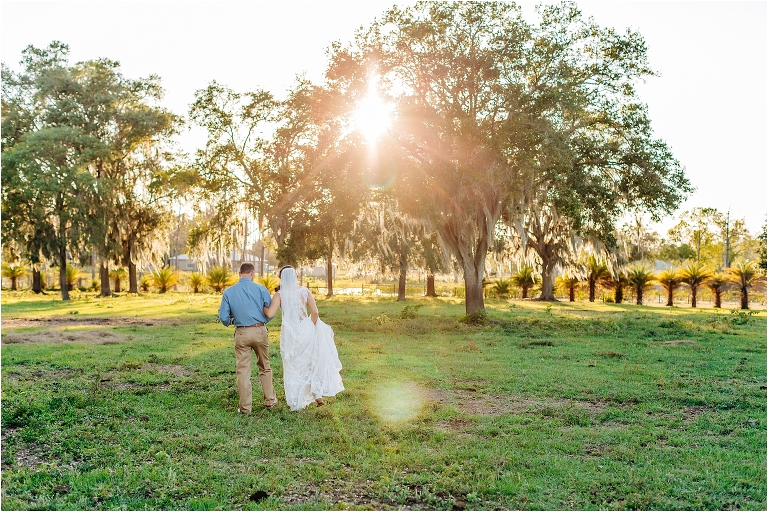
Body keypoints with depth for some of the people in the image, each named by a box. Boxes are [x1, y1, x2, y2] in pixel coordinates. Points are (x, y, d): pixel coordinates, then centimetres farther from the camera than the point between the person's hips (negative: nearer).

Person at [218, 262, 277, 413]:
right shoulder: (261, 289, -4)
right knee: (265, 368, 16)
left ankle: (245, 407, 11)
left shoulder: (229, 292, -1)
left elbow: (223, 317, -2)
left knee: (243, 370, 7)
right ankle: (270, 401, 23)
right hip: (260, 331, 0)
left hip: (241, 333, 0)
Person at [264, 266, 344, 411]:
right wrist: (311, 327, 10)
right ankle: (318, 395, 20)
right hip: (306, 330, 2)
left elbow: (270, 314, -18)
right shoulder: (305, 291, -3)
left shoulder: (279, 294, -8)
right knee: (313, 363, 21)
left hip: (289, 334, -1)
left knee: (293, 368, 11)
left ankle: (295, 403, 17)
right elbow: (315, 313, -6)